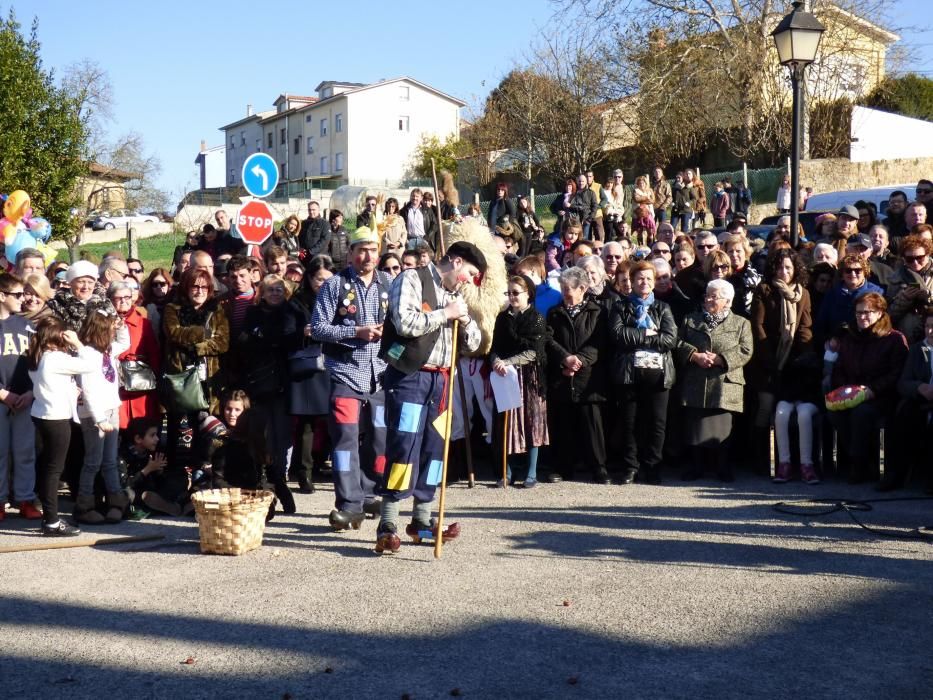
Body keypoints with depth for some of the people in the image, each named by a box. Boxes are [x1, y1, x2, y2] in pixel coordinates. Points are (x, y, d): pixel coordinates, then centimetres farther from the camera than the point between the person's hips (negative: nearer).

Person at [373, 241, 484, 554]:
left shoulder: (454, 296, 19)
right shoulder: (412, 280, -3)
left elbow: (473, 344, 21)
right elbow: (406, 323, -19)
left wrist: (464, 319, 1)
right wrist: (445, 314, -10)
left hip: (440, 379, 8)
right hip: (409, 376, -8)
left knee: (434, 448, 9)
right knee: (404, 445, -12)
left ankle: (422, 521, 20)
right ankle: (387, 525, -10)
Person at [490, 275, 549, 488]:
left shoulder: (536, 319, -3)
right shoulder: (503, 318, 10)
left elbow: (533, 352, -11)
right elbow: (495, 347, 7)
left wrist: (507, 362, -19)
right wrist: (496, 362, -15)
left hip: (529, 376, -3)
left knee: (531, 422, 1)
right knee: (507, 423, 2)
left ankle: (532, 473, 6)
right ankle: (507, 471, 10)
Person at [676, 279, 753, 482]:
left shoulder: (741, 324, 9)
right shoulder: (691, 320, 16)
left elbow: (745, 352, -1)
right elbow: (678, 343, 8)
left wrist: (719, 359, -13)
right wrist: (695, 356, -10)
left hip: (724, 385, -2)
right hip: (695, 385, 2)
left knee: (723, 427, -2)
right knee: (695, 426, 2)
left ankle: (723, 467, 10)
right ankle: (697, 466, 12)